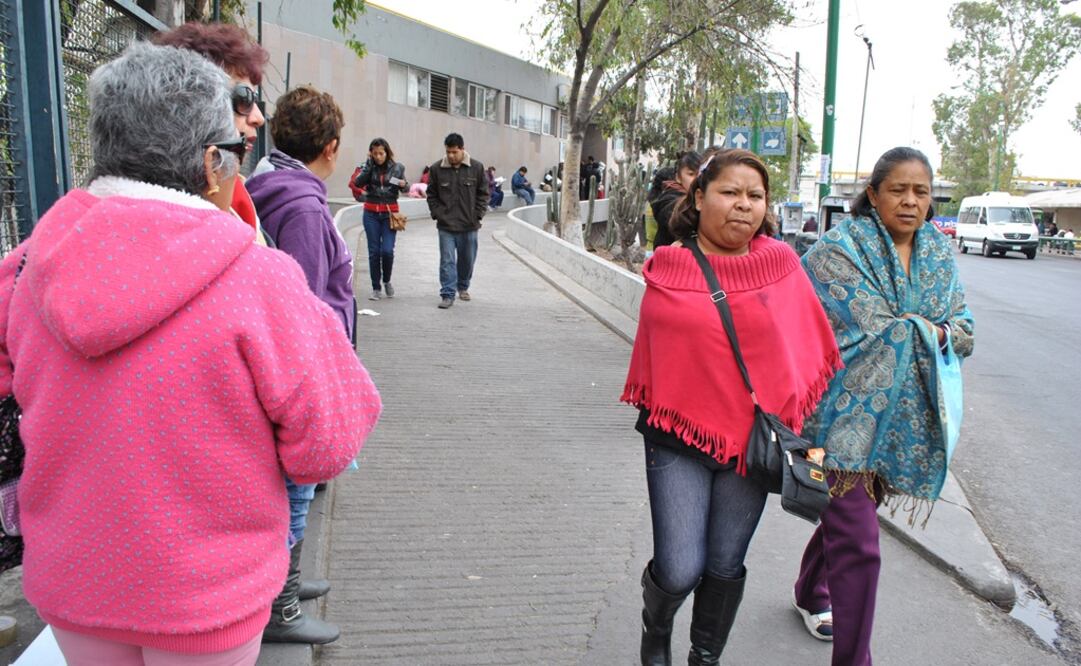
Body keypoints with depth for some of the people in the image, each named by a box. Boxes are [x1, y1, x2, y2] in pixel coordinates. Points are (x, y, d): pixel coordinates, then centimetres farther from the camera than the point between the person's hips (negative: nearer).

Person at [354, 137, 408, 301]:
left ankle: (386, 281, 17)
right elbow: (359, 183, -14)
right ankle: (376, 288, 13)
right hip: (371, 213, 1)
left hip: (390, 213, -1)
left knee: (387, 250, -10)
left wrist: (404, 185, -14)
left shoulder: (397, 167, 1)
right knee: (374, 251, 2)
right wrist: (369, 163, -16)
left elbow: (405, 189, 9)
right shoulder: (368, 166, 2)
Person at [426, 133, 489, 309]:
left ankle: (463, 287, 35)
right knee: (447, 261, -4)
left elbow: (483, 194, 3)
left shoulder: (477, 168, -3)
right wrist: (437, 214, -2)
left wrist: (477, 216, -3)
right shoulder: (437, 169, -1)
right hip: (445, 225, -1)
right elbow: (431, 195, 8)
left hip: (469, 225, 1)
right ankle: (448, 294, 0)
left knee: (467, 259, 14)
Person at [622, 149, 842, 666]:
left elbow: (808, 351, 5)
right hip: (679, 434, -1)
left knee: (725, 568, 14)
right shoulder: (669, 270, -6)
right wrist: (655, 412, 6)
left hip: (753, 437, 2)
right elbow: (652, 352, 5)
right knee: (680, 571, -4)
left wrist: (790, 420, 6)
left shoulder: (782, 266, -3)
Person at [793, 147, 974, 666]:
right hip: (847, 414, -6)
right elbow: (874, 328, -17)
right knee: (858, 543, -9)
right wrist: (925, 328, -3)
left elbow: (964, 331, 8)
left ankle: (810, 595, 46)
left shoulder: (939, 255, 10)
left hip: (903, 421, 7)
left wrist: (933, 332, -12)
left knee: (847, 516, 22)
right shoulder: (839, 249, -10)